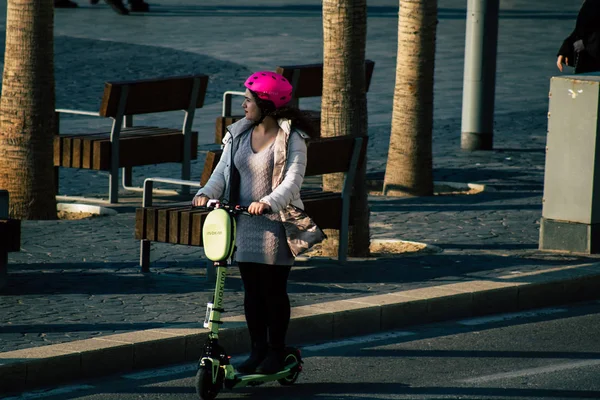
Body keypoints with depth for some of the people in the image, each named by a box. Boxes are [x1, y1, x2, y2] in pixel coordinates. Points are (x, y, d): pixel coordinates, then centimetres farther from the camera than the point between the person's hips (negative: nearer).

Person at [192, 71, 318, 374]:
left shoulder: (291, 139, -9)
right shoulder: (239, 133, 7)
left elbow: (292, 181, -19)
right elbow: (223, 170, 3)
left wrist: (268, 202, -35)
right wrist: (207, 193, -17)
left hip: (274, 226, -5)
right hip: (243, 223, 5)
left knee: (273, 289, 1)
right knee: (252, 289, 8)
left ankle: (276, 352, 12)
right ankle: (258, 349, 17)